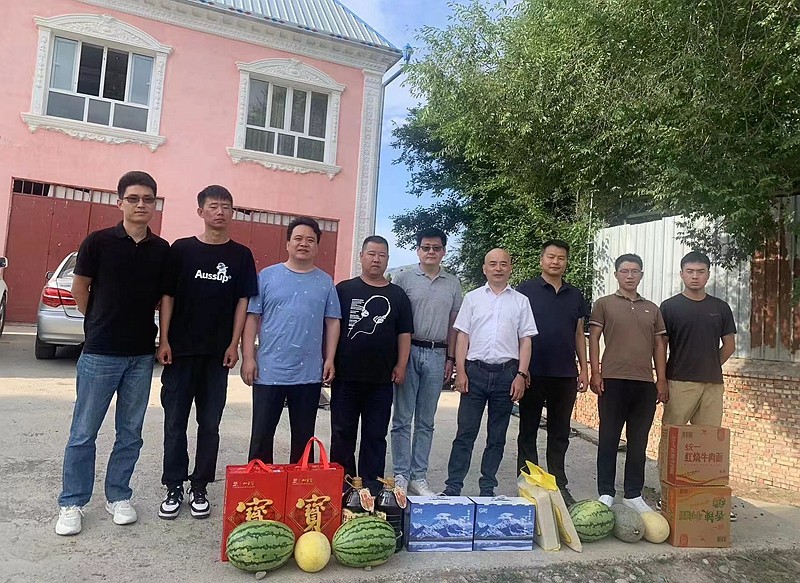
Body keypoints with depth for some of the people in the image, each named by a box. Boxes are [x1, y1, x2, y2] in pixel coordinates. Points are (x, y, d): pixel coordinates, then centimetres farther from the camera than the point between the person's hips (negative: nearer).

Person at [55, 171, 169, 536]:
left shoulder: (162, 250, 3)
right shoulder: (98, 242, -5)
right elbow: (79, 289, 3)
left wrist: (150, 330, 8)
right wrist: (101, 323, 10)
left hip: (142, 355, 3)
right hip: (100, 353, -3)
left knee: (130, 433, 11)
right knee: (84, 432, 6)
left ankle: (118, 496, 26)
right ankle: (72, 503, 21)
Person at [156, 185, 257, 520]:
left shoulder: (241, 255, 5)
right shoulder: (181, 249, 2)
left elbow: (243, 301, 4)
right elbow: (167, 296, 2)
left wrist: (234, 344, -3)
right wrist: (164, 340, -5)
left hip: (218, 353, 1)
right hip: (180, 350, 0)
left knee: (210, 423, 8)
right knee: (175, 422, 5)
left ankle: (199, 489, 20)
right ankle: (174, 488, 18)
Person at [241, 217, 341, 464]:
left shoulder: (325, 282, 7)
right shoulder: (267, 276, 2)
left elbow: (332, 323, 8)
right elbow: (252, 318, 1)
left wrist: (330, 359, 0)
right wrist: (248, 357, -5)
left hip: (310, 374, 2)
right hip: (269, 371, -1)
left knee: (304, 437, 12)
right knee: (262, 434, 6)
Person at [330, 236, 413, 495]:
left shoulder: (397, 295, 9)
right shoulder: (344, 289, 4)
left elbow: (404, 334, 8)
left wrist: (401, 365, 0)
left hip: (382, 379, 1)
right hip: (345, 376, -1)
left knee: (376, 436, 9)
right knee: (342, 433, 8)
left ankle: (372, 485, 19)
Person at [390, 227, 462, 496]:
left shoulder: (453, 284, 10)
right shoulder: (403, 278, 0)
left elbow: (453, 324, 13)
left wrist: (450, 358, 8)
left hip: (437, 355, 3)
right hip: (408, 352, -3)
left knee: (426, 421, 10)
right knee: (402, 419, 2)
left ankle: (418, 476, 18)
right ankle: (401, 475, 12)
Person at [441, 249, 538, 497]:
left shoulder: (521, 301, 8)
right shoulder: (472, 298, 7)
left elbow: (525, 340, 5)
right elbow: (463, 337, 4)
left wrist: (521, 375, -4)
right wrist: (460, 372, -3)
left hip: (506, 373, 1)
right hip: (475, 371, -1)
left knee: (497, 436, 9)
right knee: (465, 432, 1)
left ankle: (487, 488, 20)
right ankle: (453, 486, 8)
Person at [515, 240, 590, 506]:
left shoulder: (575, 295, 12)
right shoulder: (525, 290, -1)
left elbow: (579, 334, 15)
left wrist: (584, 369, 9)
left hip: (565, 374, 4)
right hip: (533, 373, -4)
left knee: (560, 433, 12)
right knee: (528, 431, 7)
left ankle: (559, 485, 23)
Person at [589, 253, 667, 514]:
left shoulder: (652, 309, 16)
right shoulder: (604, 304, 6)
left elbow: (659, 345, 15)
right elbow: (593, 339, 1)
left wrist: (662, 380, 7)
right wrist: (595, 373, -8)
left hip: (645, 383, 4)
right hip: (613, 380, -3)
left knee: (639, 441, 9)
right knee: (609, 438, 2)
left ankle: (633, 494, 19)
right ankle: (606, 494, 10)